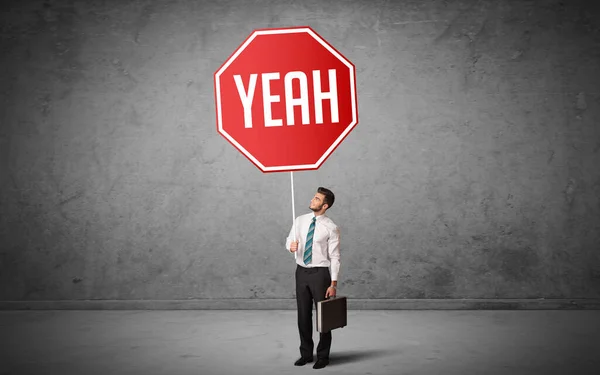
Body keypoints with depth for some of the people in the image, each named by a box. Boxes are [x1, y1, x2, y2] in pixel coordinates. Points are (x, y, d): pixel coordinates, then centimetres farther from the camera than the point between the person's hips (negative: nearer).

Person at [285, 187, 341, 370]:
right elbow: (289, 239, 11)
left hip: (320, 273, -4)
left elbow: (335, 257, -10)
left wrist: (333, 284, -14)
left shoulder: (331, 228, -11)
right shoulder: (300, 220, 3)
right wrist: (291, 246, -16)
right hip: (301, 272, 4)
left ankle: (323, 356, 21)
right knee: (303, 315, 12)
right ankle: (306, 353, 27)